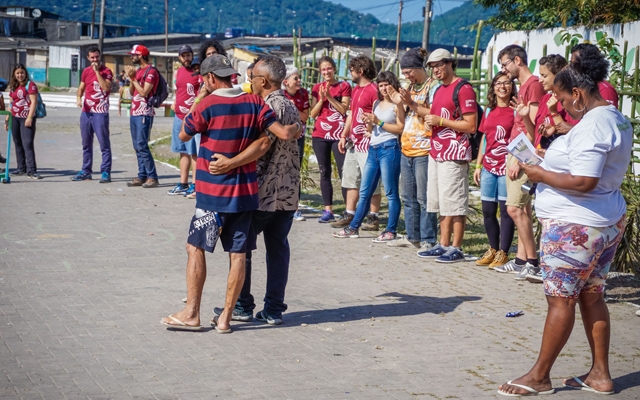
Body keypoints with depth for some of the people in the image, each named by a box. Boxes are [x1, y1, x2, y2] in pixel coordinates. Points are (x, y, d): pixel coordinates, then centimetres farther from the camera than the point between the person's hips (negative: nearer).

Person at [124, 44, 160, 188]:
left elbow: (144, 92, -17)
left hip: (144, 114, -9)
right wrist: (131, 78, 4)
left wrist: (133, 78, -10)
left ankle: (152, 177, -9)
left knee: (142, 146, -12)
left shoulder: (151, 71, -10)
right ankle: (142, 176, 12)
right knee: (137, 146, 8)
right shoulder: (138, 71, 18)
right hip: (134, 113, 9)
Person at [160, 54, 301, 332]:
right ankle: (225, 317, 10)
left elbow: (183, 135, 1)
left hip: (213, 192, -4)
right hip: (245, 191, 4)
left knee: (196, 248, 7)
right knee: (238, 254, 6)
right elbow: (283, 133, -3)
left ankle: (191, 314, 7)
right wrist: (297, 129, 18)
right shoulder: (254, 103, 1)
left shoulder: (208, 105, -11)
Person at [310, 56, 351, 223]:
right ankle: (328, 211, 7)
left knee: (344, 172, -8)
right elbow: (313, 114, 6)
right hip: (320, 135, 4)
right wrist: (321, 99, -9)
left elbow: (344, 109, -7)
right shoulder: (317, 88, 12)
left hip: (338, 135, -4)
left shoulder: (344, 86, 2)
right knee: (324, 173, 5)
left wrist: (329, 96, -14)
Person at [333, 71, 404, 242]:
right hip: (373, 149, 8)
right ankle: (353, 227, 17)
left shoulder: (397, 104, -3)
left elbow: (400, 128, -13)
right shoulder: (376, 103, 18)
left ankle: (391, 231, 1)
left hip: (389, 149, -8)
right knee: (364, 192, 11)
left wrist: (378, 122, -12)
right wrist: (368, 122, -1)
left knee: (391, 192, -3)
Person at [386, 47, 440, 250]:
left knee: (424, 198, -6)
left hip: (424, 151, -9)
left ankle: (428, 240, -2)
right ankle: (412, 236, 22)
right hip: (406, 149, 9)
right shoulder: (410, 87, 17)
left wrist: (412, 104, -20)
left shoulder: (433, 86, -7)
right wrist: (398, 103, 3)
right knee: (408, 197, 13)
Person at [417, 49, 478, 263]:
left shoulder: (463, 89, -10)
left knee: (455, 204, -5)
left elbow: (471, 125, -15)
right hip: (436, 152, 9)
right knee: (441, 204, 13)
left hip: (454, 155, -9)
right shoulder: (439, 90, 18)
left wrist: (441, 121, -15)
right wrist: (430, 119, 6)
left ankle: (456, 249, -1)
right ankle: (443, 245, 19)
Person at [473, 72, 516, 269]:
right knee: (488, 211, 8)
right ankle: (493, 249, 19)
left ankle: (503, 253, 2)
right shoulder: (489, 111, 14)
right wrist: (478, 166, 14)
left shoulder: (515, 110, -3)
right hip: (488, 167, 6)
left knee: (506, 210, -3)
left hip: (506, 167, -6)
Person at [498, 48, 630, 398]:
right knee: (591, 296, 14)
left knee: (560, 300, -2)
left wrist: (540, 175, -16)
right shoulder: (617, 120, 11)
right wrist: (553, 163, 11)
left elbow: (583, 182, -28)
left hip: (575, 227, -10)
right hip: (607, 221, 10)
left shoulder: (592, 126, -21)